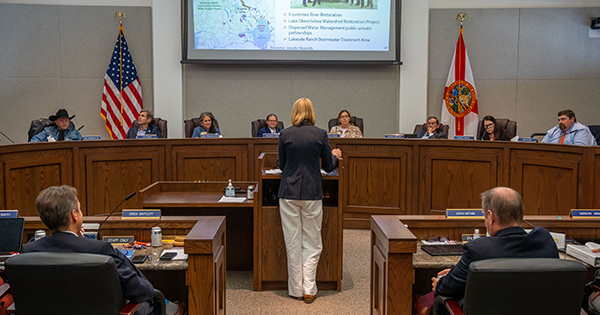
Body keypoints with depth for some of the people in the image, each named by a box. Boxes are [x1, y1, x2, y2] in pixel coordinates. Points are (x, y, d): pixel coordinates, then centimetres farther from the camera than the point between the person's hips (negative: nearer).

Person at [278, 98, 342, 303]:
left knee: (293, 243, 9)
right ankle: (309, 290, 9)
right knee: (312, 243, 9)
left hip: (289, 192, 1)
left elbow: (282, 165, 8)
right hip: (312, 193, 0)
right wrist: (335, 156, 26)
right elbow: (328, 166, 4)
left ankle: (297, 290, 16)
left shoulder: (285, 134, -1)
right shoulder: (320, 134, -3)